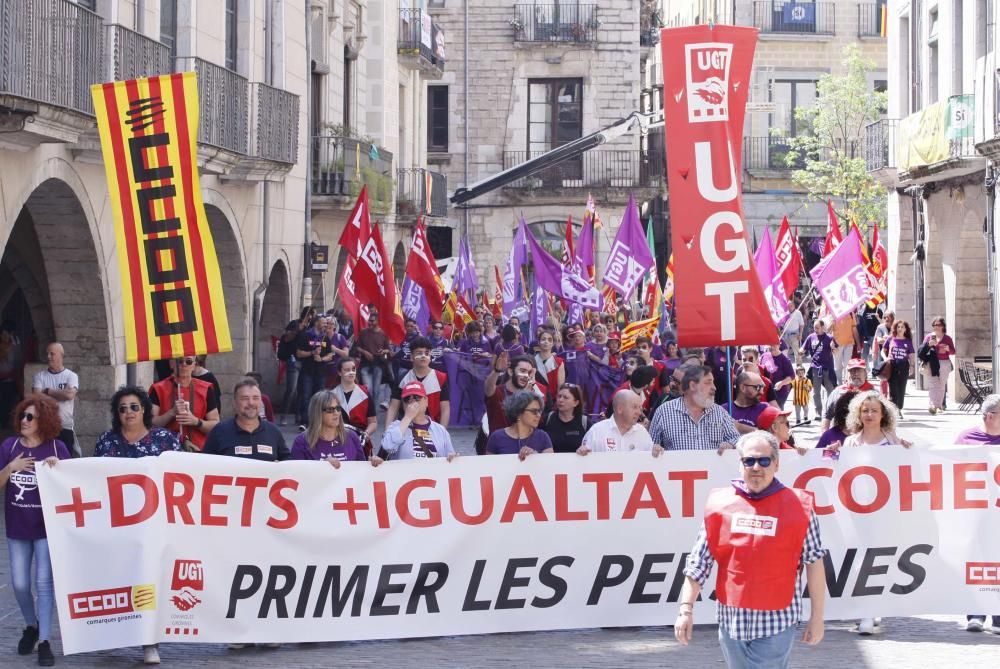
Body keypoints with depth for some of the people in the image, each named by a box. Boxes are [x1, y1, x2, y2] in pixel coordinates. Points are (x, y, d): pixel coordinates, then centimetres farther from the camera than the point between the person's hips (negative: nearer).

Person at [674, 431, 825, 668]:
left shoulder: (799, 506, -3)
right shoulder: (719, 504, 2)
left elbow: (814, 564, 0)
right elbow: (698, 563, 4)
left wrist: (817, 617, 1)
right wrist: (686, 609, -2)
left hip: (776, 622, -3)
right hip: (731, 619, 3)